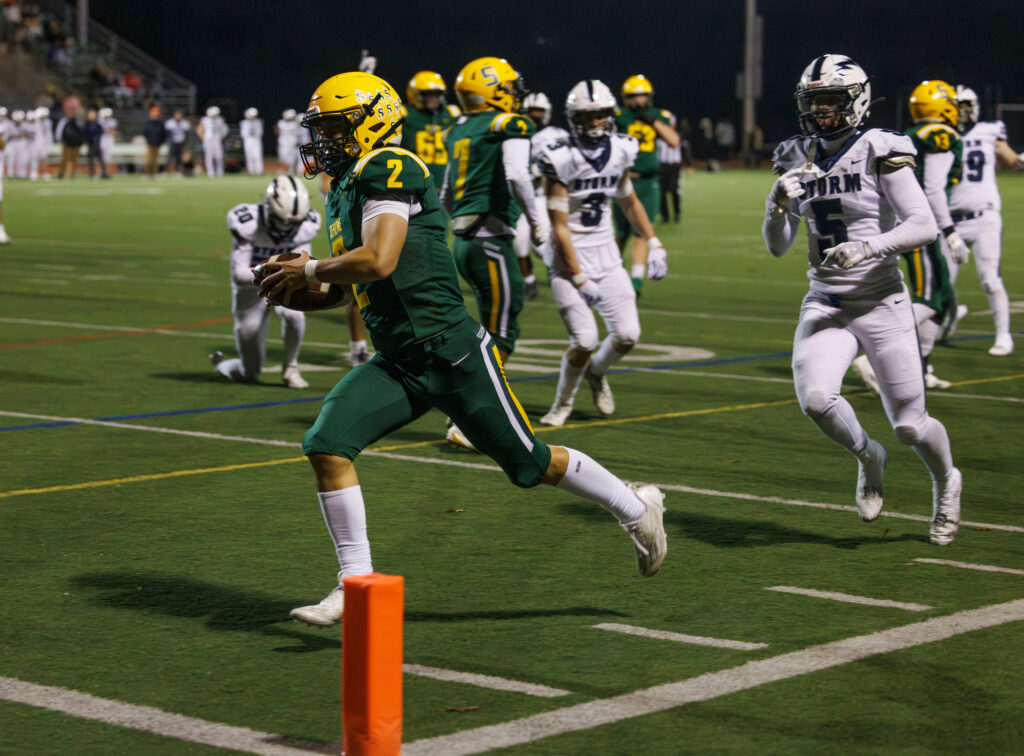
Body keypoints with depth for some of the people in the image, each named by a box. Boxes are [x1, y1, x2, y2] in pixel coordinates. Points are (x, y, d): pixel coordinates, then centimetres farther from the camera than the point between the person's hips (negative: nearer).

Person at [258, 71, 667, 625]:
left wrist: (308, 270, -12)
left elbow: (378, 262, -27)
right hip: (398, 365, 8)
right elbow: (351, 286, 23)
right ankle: (357, 585, -2)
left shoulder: (388, 170, -14)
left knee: (529, 463, 5)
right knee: (327, 445, -10)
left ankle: (635, 508, 28)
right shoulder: (347, 186, 15)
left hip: (453, 352, -8)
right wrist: (293, 288, 7)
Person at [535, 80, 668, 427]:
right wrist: (580, 279, -17)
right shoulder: (561, 160, -17)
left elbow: (629, 201, 19)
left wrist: (653, 243, 13)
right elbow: (559, 228, -16)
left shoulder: (619, 151, 0)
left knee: (627, 335, -3)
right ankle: (563, 403, 13)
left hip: (607, 255, 5)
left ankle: (596, 372, 31)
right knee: (585, 339, -14)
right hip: (570, 257, -5)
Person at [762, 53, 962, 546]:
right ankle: (868, 458, 12)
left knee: (909, 425, 0)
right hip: (825, 304, 4)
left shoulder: (879, 153, -9)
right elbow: (778, 247, 9)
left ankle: (946, 483, 35)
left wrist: (868, 248, -26)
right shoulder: (799, 160, 7)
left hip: (881, 302, -4)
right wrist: (778, 207, -10)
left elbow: (925, 226, -15)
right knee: (815, 400, -21)